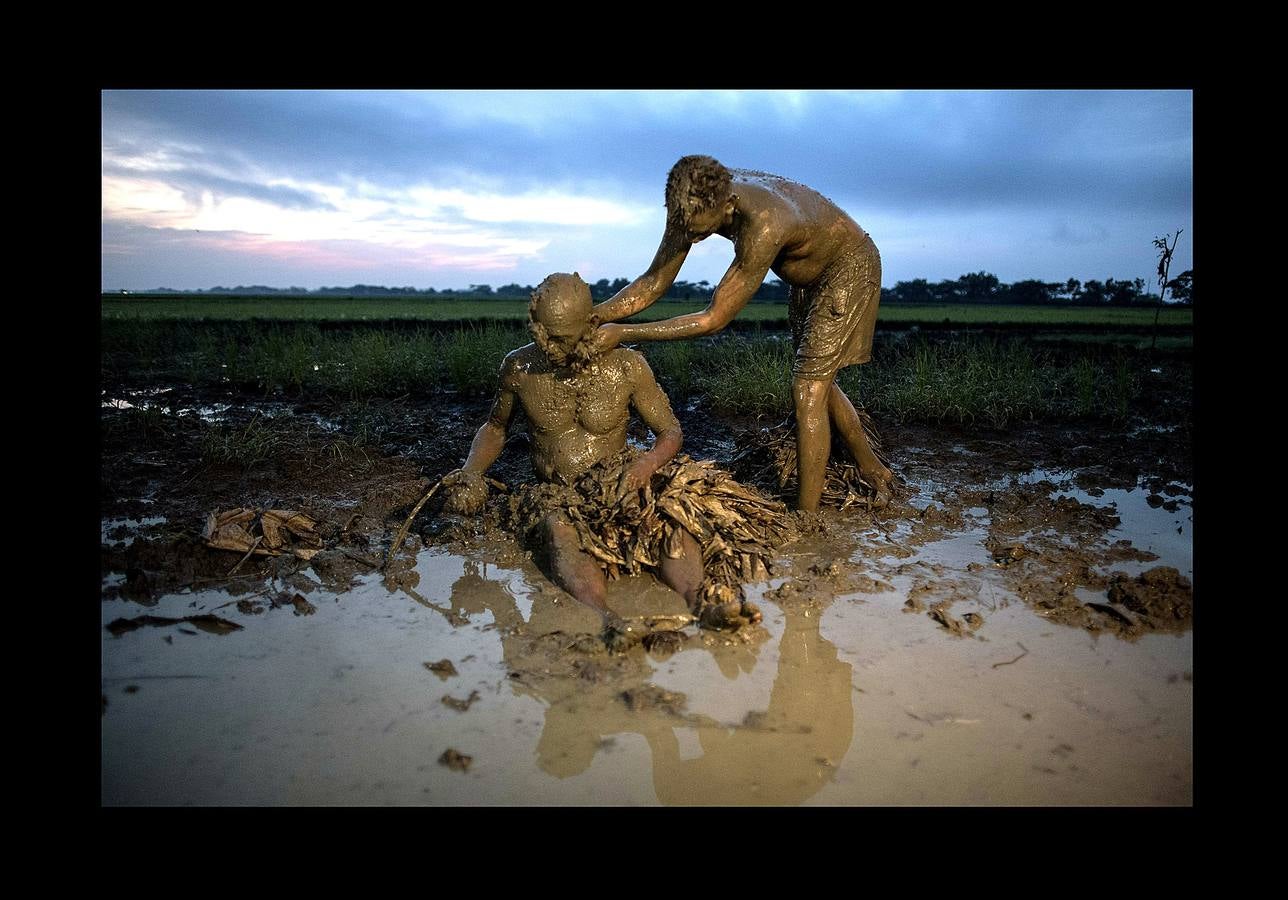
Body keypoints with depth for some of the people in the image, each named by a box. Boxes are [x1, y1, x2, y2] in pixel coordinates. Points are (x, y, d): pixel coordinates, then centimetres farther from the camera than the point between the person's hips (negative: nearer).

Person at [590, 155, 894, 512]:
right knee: (818, 384, 17)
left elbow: (714, 319, -40)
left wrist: (622, 333, -41)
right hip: (809, 276, 8)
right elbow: (654, 283, -16)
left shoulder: (763, 227, -44)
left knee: (808, 392, -13)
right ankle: (872, 470, 36)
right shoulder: (695, 201, -21)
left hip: (851, 266, -8)